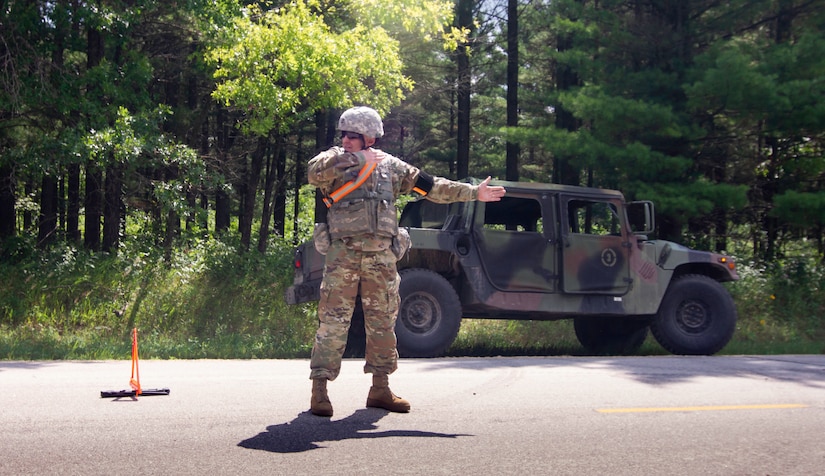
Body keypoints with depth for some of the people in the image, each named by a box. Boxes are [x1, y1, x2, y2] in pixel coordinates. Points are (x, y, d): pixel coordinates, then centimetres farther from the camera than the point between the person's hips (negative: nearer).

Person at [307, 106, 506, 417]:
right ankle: (319, 389, -3)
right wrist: (358, 159, -18)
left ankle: (380, 389, 20)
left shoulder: (390, 166, 14)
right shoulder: (334, 161, 4)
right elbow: (314, 172, -19)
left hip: (381, 255, 4)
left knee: (383, 322, 9)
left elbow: (431, 186, 17)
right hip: (343, 253, -4)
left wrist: (473, 193, 15)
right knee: (333, 321, -7)